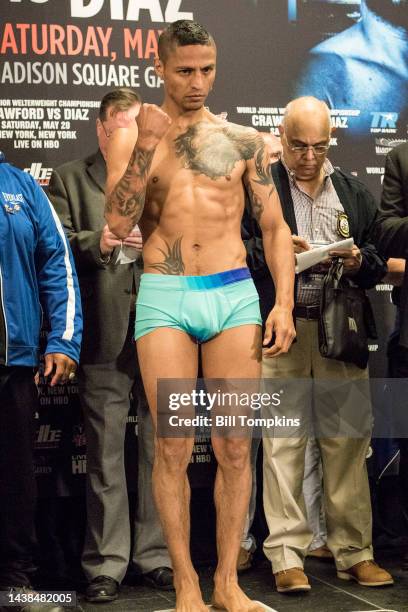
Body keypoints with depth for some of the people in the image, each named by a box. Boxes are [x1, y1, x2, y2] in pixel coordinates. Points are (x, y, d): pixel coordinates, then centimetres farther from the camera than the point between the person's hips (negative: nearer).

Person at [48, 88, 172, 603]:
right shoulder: (69, 179, 9)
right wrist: (97, 243, -19)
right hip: (104, 336, -2)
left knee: (161, 453, 6)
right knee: (104, 456, 2)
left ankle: (157, 556, 16)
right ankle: (106, 564, 10)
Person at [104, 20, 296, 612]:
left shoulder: (243, 140, 10)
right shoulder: (132, 139, 7)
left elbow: (275, 226, 10)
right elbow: (118, 223, -7)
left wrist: (284, 302, -1)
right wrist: (147, 142, -12)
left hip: (235, 296, 1)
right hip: (164, 299, -1)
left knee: (234, 447, 3)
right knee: (173, 448, -1)